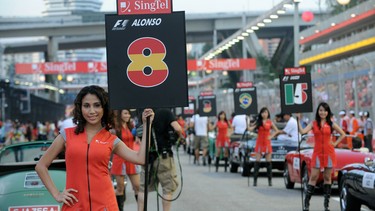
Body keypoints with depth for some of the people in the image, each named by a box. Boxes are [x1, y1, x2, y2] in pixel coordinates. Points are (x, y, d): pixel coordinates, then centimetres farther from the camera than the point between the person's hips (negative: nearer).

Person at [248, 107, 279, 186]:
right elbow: (250, 129, -8)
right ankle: (255, 180, -5)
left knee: (268, 162, 2)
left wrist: (271, 136, -4)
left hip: (267, 143, 0)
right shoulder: (258, 122, 3)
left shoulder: (270, 122, 4)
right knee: (257, 162, -5)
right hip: (259, 143, 0)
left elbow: (276, 130, 9)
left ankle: (270, 180, 7)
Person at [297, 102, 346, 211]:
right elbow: (303, 131, -11)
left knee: (327, 177, 5)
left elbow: (342, 134, 12)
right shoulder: (313, 124, 3)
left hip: (329, 153, 1)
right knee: (313, 177, -5)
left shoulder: (331, 124, 4)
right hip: (317, 153, -1)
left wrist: (335, 143, 2)